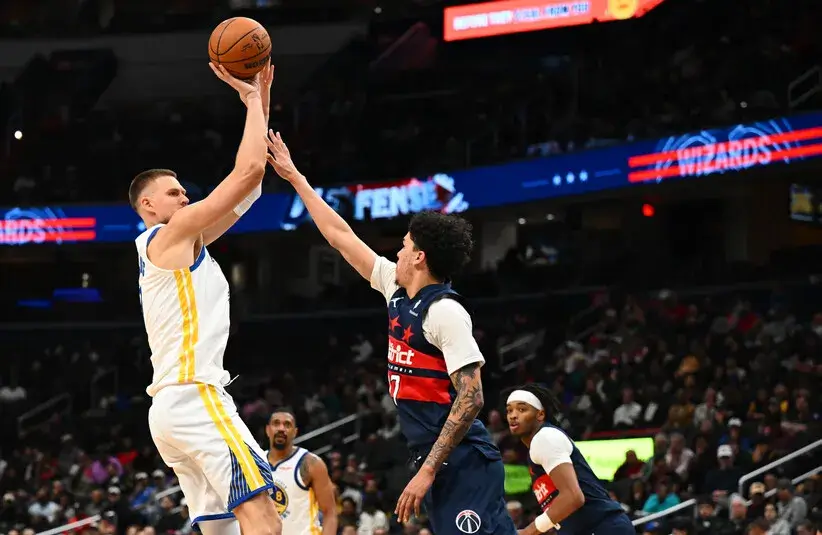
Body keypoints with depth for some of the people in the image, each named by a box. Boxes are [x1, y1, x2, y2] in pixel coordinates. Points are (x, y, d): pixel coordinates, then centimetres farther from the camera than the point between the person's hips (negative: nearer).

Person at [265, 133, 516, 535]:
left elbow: (470, 398, -18)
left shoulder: (445, 311, -12)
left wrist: (427, 471, -21)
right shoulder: (398, 291, 13)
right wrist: (294, 177, 27)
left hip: (462, 463, -9)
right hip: (435, 460, 9)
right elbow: (341, 237, 23)